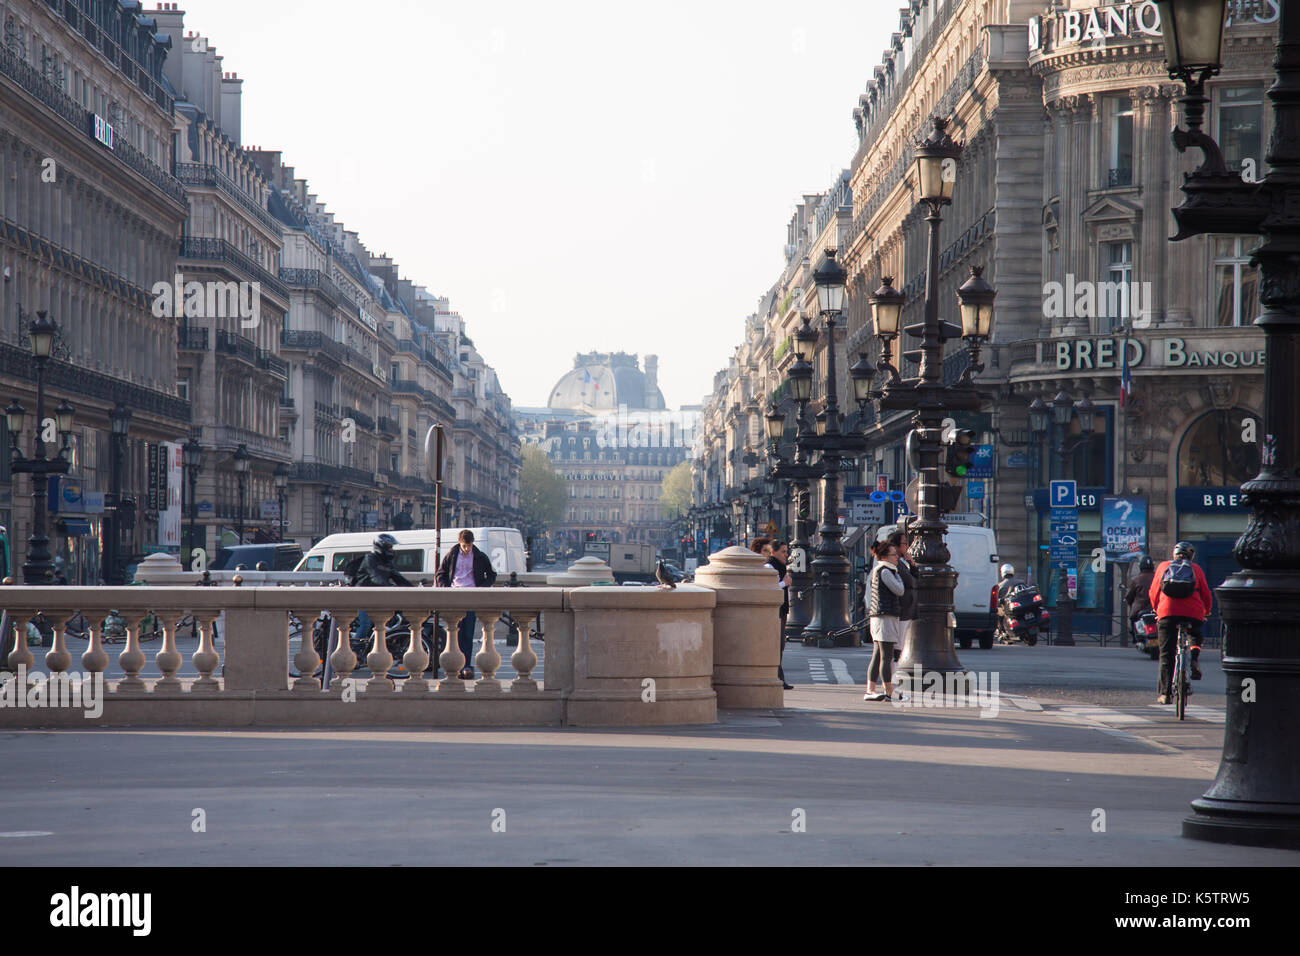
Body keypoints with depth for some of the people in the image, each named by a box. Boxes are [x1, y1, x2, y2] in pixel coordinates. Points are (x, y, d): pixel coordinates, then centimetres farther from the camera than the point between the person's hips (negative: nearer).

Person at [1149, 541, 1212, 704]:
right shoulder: (1196, 569, 17)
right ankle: (1195, 658, -4)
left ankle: (1165, 693, -2)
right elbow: (1206, 594, 18)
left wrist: (1156, 609, 37)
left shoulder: (1163, 566, 18)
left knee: (1166, 654, 3)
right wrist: (1207, 611, 36)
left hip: (1167, 612, 0)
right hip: (1193, 613, 0)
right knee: (1195, 637, 28)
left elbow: (1153, 593, 20)